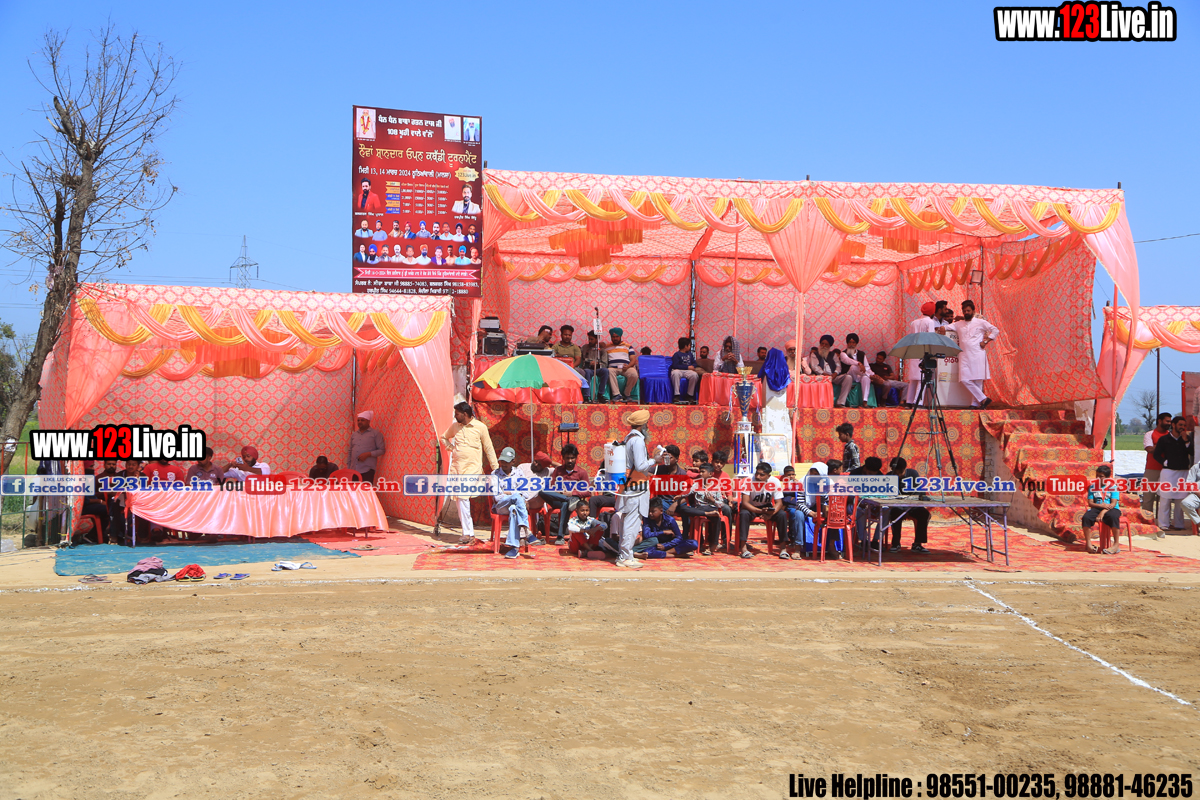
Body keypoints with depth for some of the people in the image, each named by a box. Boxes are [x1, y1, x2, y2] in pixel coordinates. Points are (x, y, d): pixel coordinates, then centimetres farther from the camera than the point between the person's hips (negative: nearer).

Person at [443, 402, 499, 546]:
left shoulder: (480, 427, -3)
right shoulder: (454, 426, 10)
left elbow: (489, 448, 2)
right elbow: (444, 437, 30)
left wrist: (495, 468, 2)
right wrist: (450, 447, 10)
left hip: (472, 467, -5)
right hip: (456, 466, 5)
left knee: (463, 496, -18)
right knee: (459, 498, 4)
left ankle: (467, 533, -13)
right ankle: (468, 532, 12)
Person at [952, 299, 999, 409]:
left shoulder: (980, 322, 7)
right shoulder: (959, 324, 18)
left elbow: (995, 330, 5)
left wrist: (985, 342, -4)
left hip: (978, 355, -4)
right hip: (964, 356, 4)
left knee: (978, 381, -6)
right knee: (964, 380, -8)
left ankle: (976, 403, 1)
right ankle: (983, 399, -1)